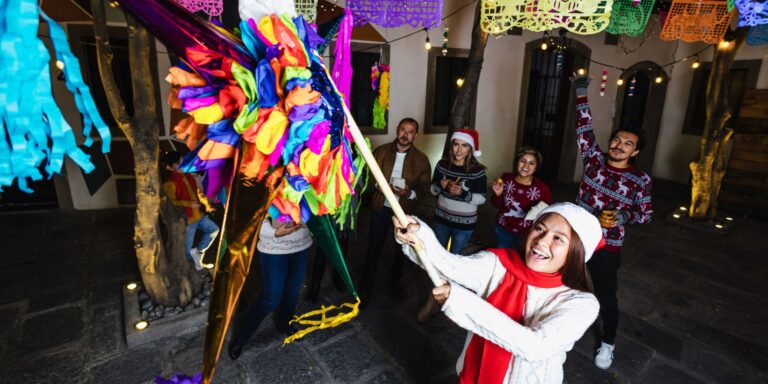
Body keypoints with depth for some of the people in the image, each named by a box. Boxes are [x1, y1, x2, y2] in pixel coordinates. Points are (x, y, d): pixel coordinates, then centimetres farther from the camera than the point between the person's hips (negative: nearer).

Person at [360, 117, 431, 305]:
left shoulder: (421, 160, -6)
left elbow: (425, 187, -2)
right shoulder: (381, 151, -4)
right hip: (381, 207, -1)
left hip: (405, 211, 1)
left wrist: (410, 193, -22)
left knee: (402, 248, 18)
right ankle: (366, 288, 23)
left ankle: (395, 282, 43)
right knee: (374, 248, 4)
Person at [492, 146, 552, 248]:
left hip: (527, 234, -2)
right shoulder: (506, 178, -10)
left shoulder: (543, 188, -18)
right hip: (503, 229, 2)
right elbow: (497, 205, 1)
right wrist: (498, 194, -17)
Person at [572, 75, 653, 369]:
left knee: (606, 297, 11)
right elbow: (584, 130, -6)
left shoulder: (640, 180, -8)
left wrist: (623, 216, -20)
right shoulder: (595, 159, -4)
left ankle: (607, 344, 36)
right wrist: (582, 95, -11)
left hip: (606, 247, -2)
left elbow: (646, 215, 0)